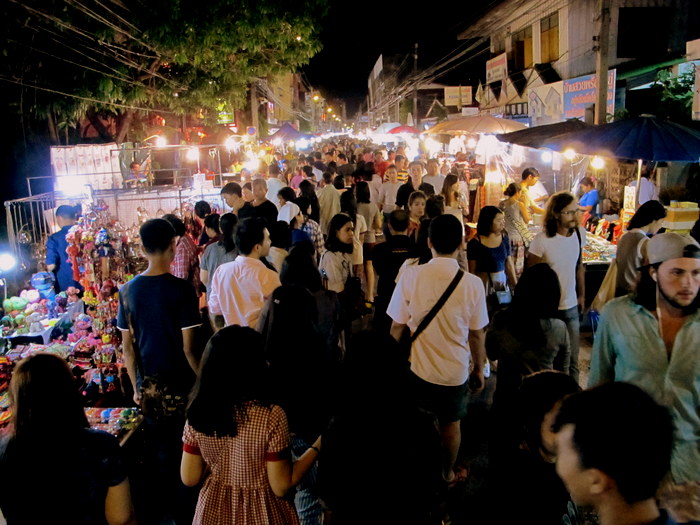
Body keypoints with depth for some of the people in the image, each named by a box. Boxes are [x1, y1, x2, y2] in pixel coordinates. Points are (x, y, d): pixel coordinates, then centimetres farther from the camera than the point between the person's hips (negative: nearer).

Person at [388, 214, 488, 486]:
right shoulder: (472, 283, -16)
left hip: (417, 368, 0)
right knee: (451, 423, 21)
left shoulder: (411, 275, -16)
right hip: (455, 370, 0)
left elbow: (397, 327, -9)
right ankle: (448, 473, 42)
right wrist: (479, 369, 10)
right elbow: (476, 334, -6)